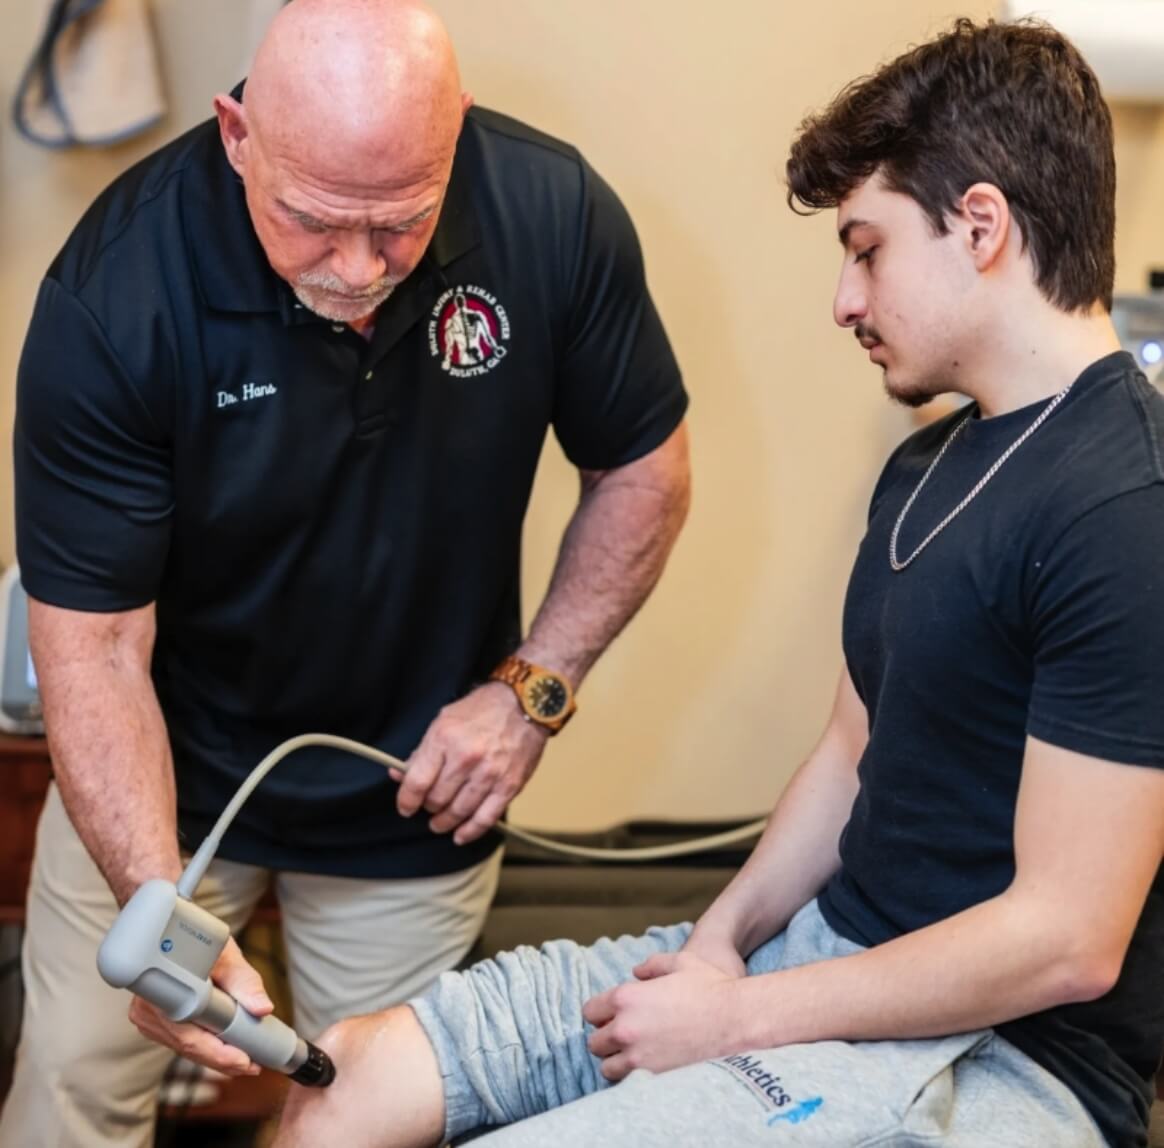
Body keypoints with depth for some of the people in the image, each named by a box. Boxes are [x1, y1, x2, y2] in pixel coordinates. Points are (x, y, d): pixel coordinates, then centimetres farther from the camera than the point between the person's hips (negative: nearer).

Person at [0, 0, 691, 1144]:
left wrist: (533, 688, -13)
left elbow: (642, 471, -4)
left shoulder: (554, 214, -21)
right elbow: (93, 643, -22)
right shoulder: (112, 294, -27)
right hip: (163, 771, -1)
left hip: (415, 793, 2)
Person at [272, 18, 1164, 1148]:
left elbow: (1067, 941, -22)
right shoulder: (927, 467, 13)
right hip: (819, 943, 9)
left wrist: (736, 1019, -14)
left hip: (1000, 1051, -8)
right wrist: (720, 941, 1)